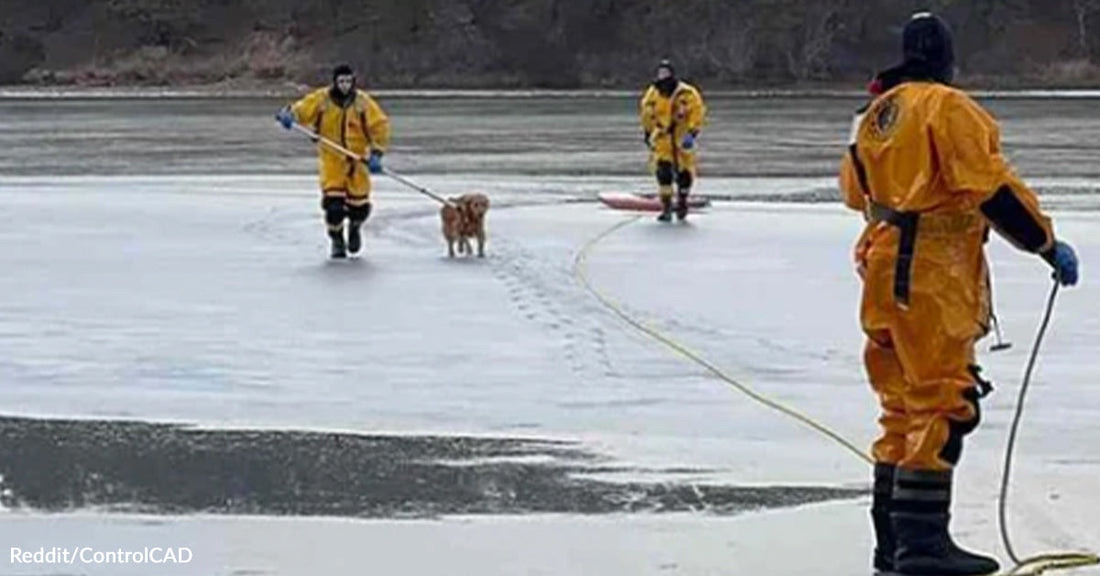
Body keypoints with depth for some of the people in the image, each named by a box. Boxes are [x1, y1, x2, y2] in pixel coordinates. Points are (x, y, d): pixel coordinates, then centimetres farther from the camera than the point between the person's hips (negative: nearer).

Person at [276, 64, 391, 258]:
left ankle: (354, 227, 38)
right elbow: (301, 110, 0)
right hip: (332, 158, -1)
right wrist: (287, 115, -23)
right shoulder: (321, 99, -6)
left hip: (357, 159, 1)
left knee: (359, 205, 2)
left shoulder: (363, 102, -7)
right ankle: (337, 240, 10)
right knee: (333, 203, -13)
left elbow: (380, 126, -6)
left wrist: (376, 153, -15)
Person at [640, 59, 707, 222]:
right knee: (663, 170, -12)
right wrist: (647, 133, 22)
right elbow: (647, 114, 18)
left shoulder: (687, 93, -11)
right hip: (662, 139, 2)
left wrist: (692, 132, -20)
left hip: (682, 139, -2)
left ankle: (682, 201, 31)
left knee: (684, 172, 5)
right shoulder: (652, 94, 3)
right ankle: (666, 208, -8)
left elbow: (697, 112, -12)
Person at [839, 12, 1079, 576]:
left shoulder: (874, 116, 14)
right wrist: (1048, 244, -12)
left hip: (886, 271, 9)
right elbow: (991, 188, -17)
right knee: (942, 403, -8)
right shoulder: (948, 107, -11)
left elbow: (856, 192, 21)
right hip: (933, 279, -9)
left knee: (905, 407, 15)